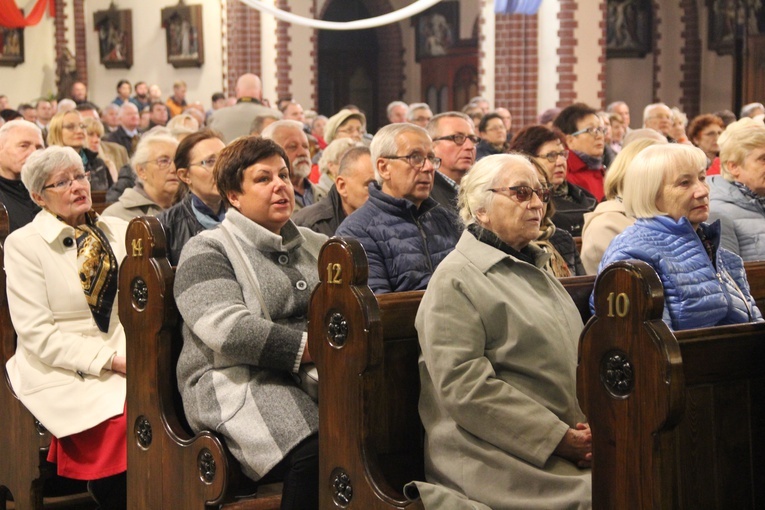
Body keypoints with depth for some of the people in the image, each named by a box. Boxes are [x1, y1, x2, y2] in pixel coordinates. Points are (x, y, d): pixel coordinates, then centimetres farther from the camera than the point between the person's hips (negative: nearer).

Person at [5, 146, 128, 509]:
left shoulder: (119, 231, 13)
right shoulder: (23, 244, -2)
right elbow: (37, 333, -9)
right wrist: (109, 359, -16)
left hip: (123, 363, 4)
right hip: (61, 372, -4)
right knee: (124, 420, -30)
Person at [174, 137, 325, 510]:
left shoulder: (315, 245, 23)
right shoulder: (207, 251, 3)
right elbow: (226, 327, -13)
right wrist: (311, 347, -18)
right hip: (241, 383, -5)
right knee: (316, 447, -34)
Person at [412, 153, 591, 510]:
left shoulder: (536, 270, 22)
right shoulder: (456, 281, -5)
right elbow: (462, 384, -15)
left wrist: (588, 426, 2)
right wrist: (557, 438, -16)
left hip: (570, 441, 8)